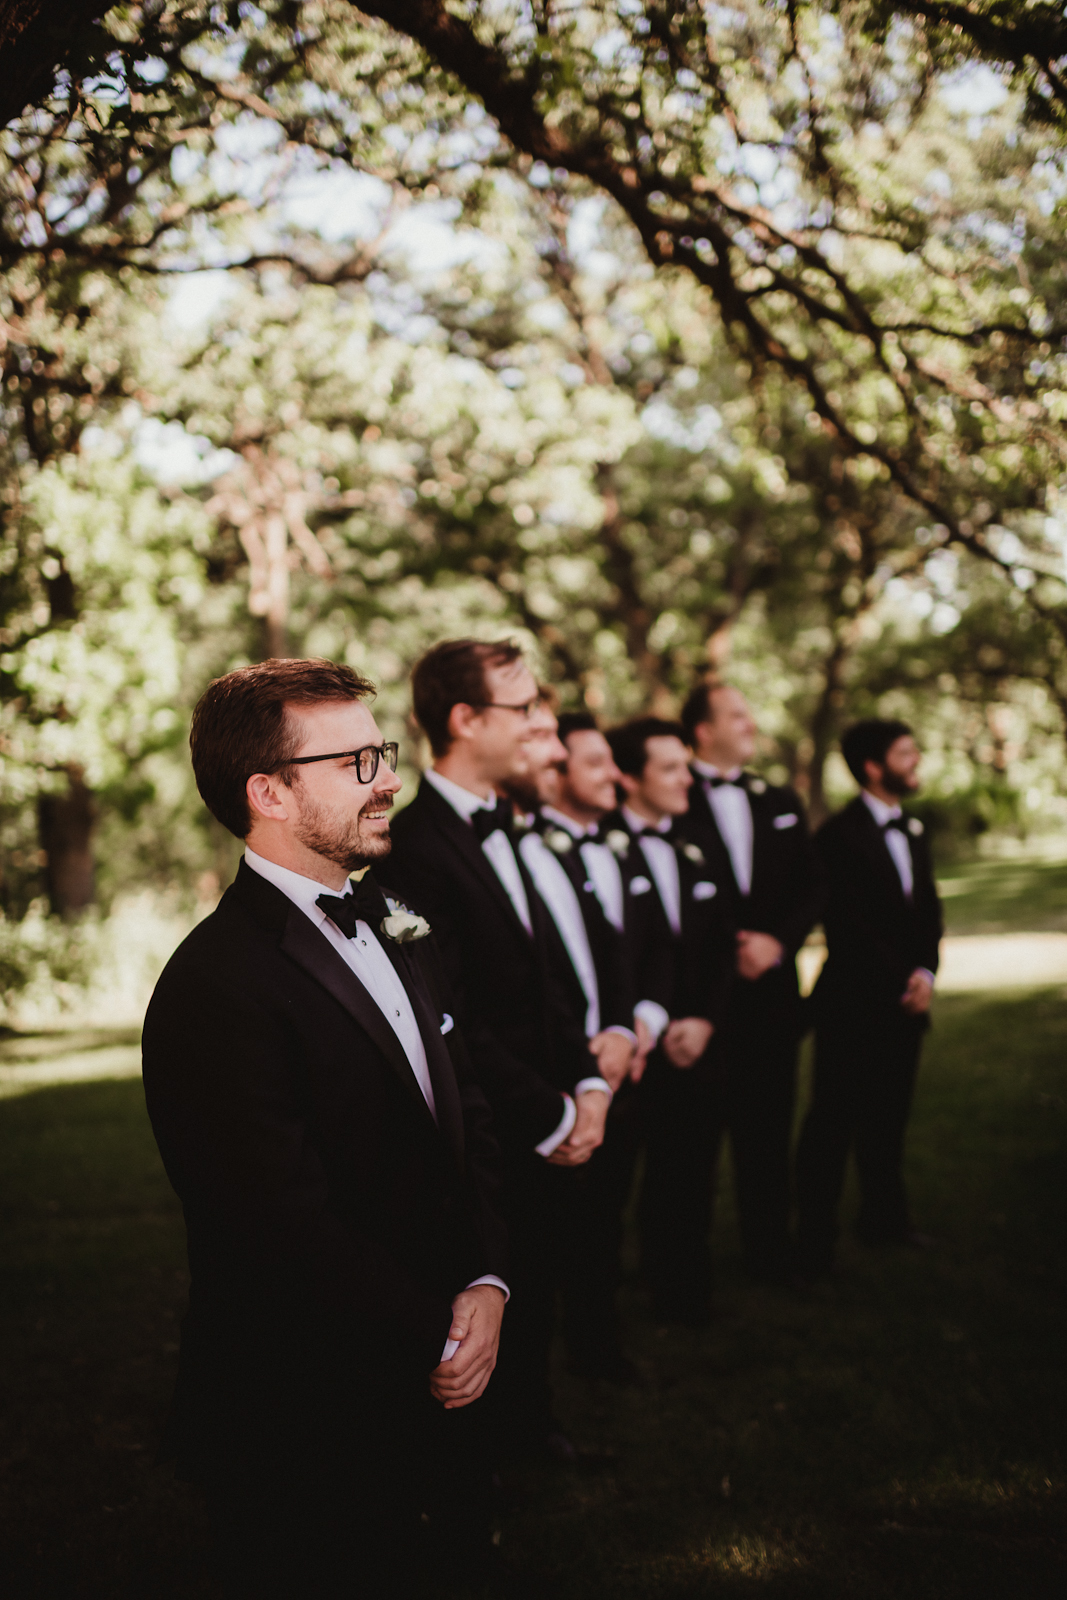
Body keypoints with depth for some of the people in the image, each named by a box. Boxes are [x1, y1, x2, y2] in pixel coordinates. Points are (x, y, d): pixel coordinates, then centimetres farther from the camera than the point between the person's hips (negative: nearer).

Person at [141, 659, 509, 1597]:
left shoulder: (396, 929, 7)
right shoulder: (217, 988, -22)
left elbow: (466, 1116, 9)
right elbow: (296, 1233, -23)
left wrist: (487, 1283, -6)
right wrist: (438, 1342, -12)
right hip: (304, 1440, -7)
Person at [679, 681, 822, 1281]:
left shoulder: (781, 802, 14)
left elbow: (810, 887, 10)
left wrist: (777, 940, -6)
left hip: (770, 987, 5)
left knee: (767, 1129, 11)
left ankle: (770, 1250, 23)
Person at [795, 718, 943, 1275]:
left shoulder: (913, 831, 13)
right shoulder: (840, 835, -12)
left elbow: (928, 909, 13)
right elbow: (848, 926, -15)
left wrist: (926, 971, -3)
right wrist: (901, 981, -12)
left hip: (905, 1001, 7)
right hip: (854, 1000, -7)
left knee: (889, 1117, 14)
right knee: (834, 1120, -1)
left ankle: (883, 1217, 28)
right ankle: (816, 1236, 6)